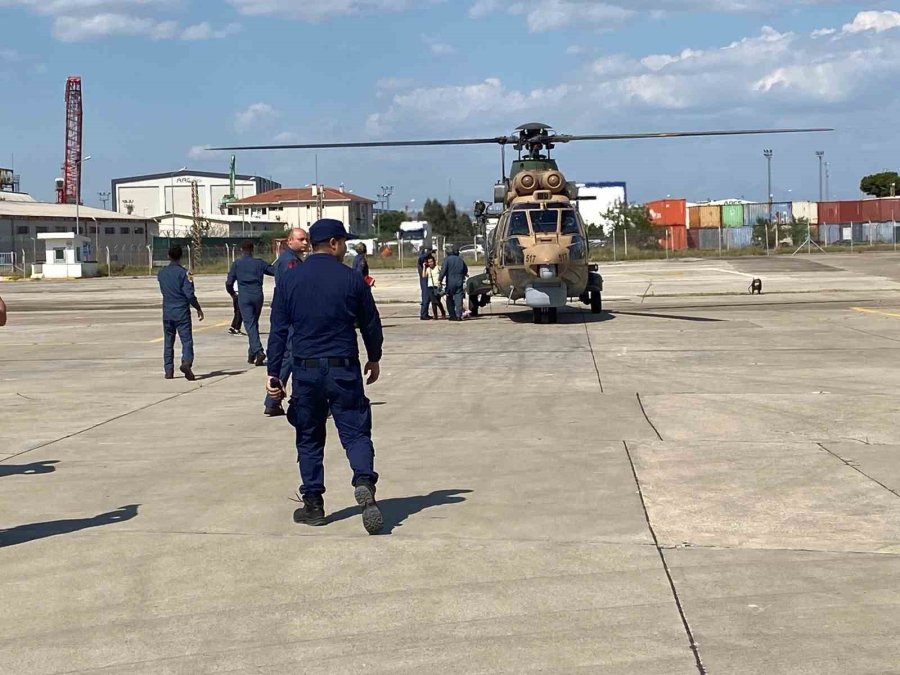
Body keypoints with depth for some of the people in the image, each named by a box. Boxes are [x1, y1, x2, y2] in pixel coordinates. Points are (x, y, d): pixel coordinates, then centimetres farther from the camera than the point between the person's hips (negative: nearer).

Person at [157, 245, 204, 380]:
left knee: (168, 342, 11)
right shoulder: (183, 273, -10)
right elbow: (190, 294, -13)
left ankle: (168, 370, 11)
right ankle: (186, 362, -27)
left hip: (167, 312, 4)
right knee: (186, 340, -5)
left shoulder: (161, 273, 6)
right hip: (182, 311, -4)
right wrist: (198, 309, -4)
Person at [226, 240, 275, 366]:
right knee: (254, 323, 15)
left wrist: (232, 293, 17)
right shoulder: (259, 263, 5)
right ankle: (252, 354, 21)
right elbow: (275, 272, 3)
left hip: (244, 297, -2)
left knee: (250, 324, -6)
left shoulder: (236, 264, 0)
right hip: (257, 296, 3)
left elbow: (229, 283, -1)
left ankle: (258, 351, -24)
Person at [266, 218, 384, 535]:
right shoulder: (352, 279, -2)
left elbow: (278, 330, 0)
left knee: (309, 439, 12)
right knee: (355, 432, 4)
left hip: (306, 371, 2)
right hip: (344, 369, -1)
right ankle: (364, 482, -21)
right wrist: (374, 359, 21)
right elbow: (371, 325, 5)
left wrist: (273, 373, 2)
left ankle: (313, 505, 15)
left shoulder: (290, 280, 2)